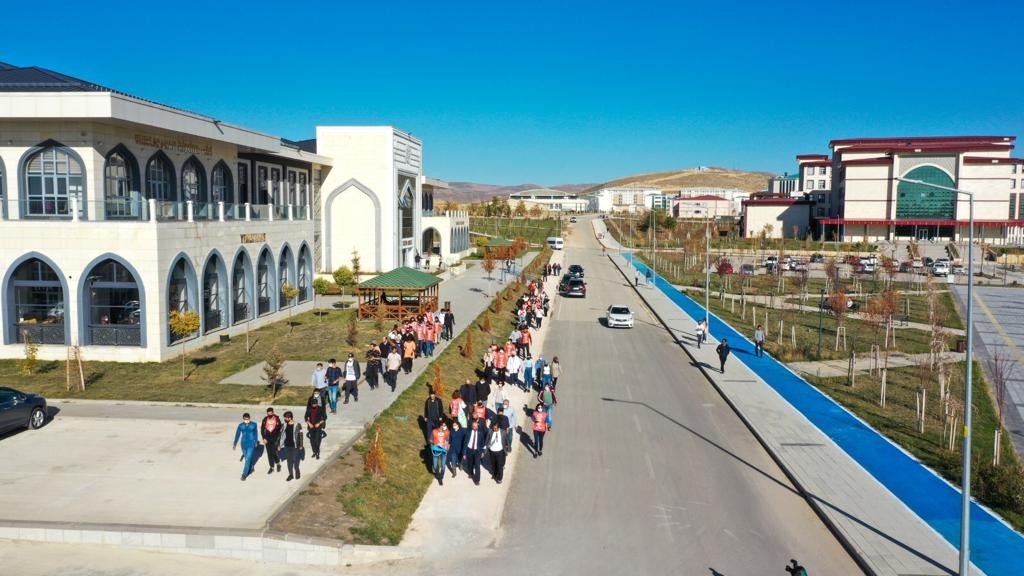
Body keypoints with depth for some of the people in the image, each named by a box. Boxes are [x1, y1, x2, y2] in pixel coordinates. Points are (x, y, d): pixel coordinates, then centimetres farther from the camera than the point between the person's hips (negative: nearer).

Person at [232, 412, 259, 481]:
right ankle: (251, 469, 42)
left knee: (248, 459, -9)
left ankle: (244, 474, -3)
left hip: (251, 444, -3)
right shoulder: (241, 425, -4)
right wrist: (235, 444, -2)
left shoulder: (253, 424, -6)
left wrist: (255, 442, 14)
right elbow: (237, 435, 0)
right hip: (243, 444, 3)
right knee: (247, 459, 17)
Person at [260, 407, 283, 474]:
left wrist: (278, 439, -3)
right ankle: (271, 467, 18)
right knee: (269, 453, 6)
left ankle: (278, 464, 13)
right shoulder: (265, 419, 1)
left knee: (274, 452, -12)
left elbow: (280, 429, 0)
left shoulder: (277, 419, -5)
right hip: (267, 438, 3)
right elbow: (262, 429, 6)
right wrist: (264, 438, -3)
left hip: (275, 438, -3)